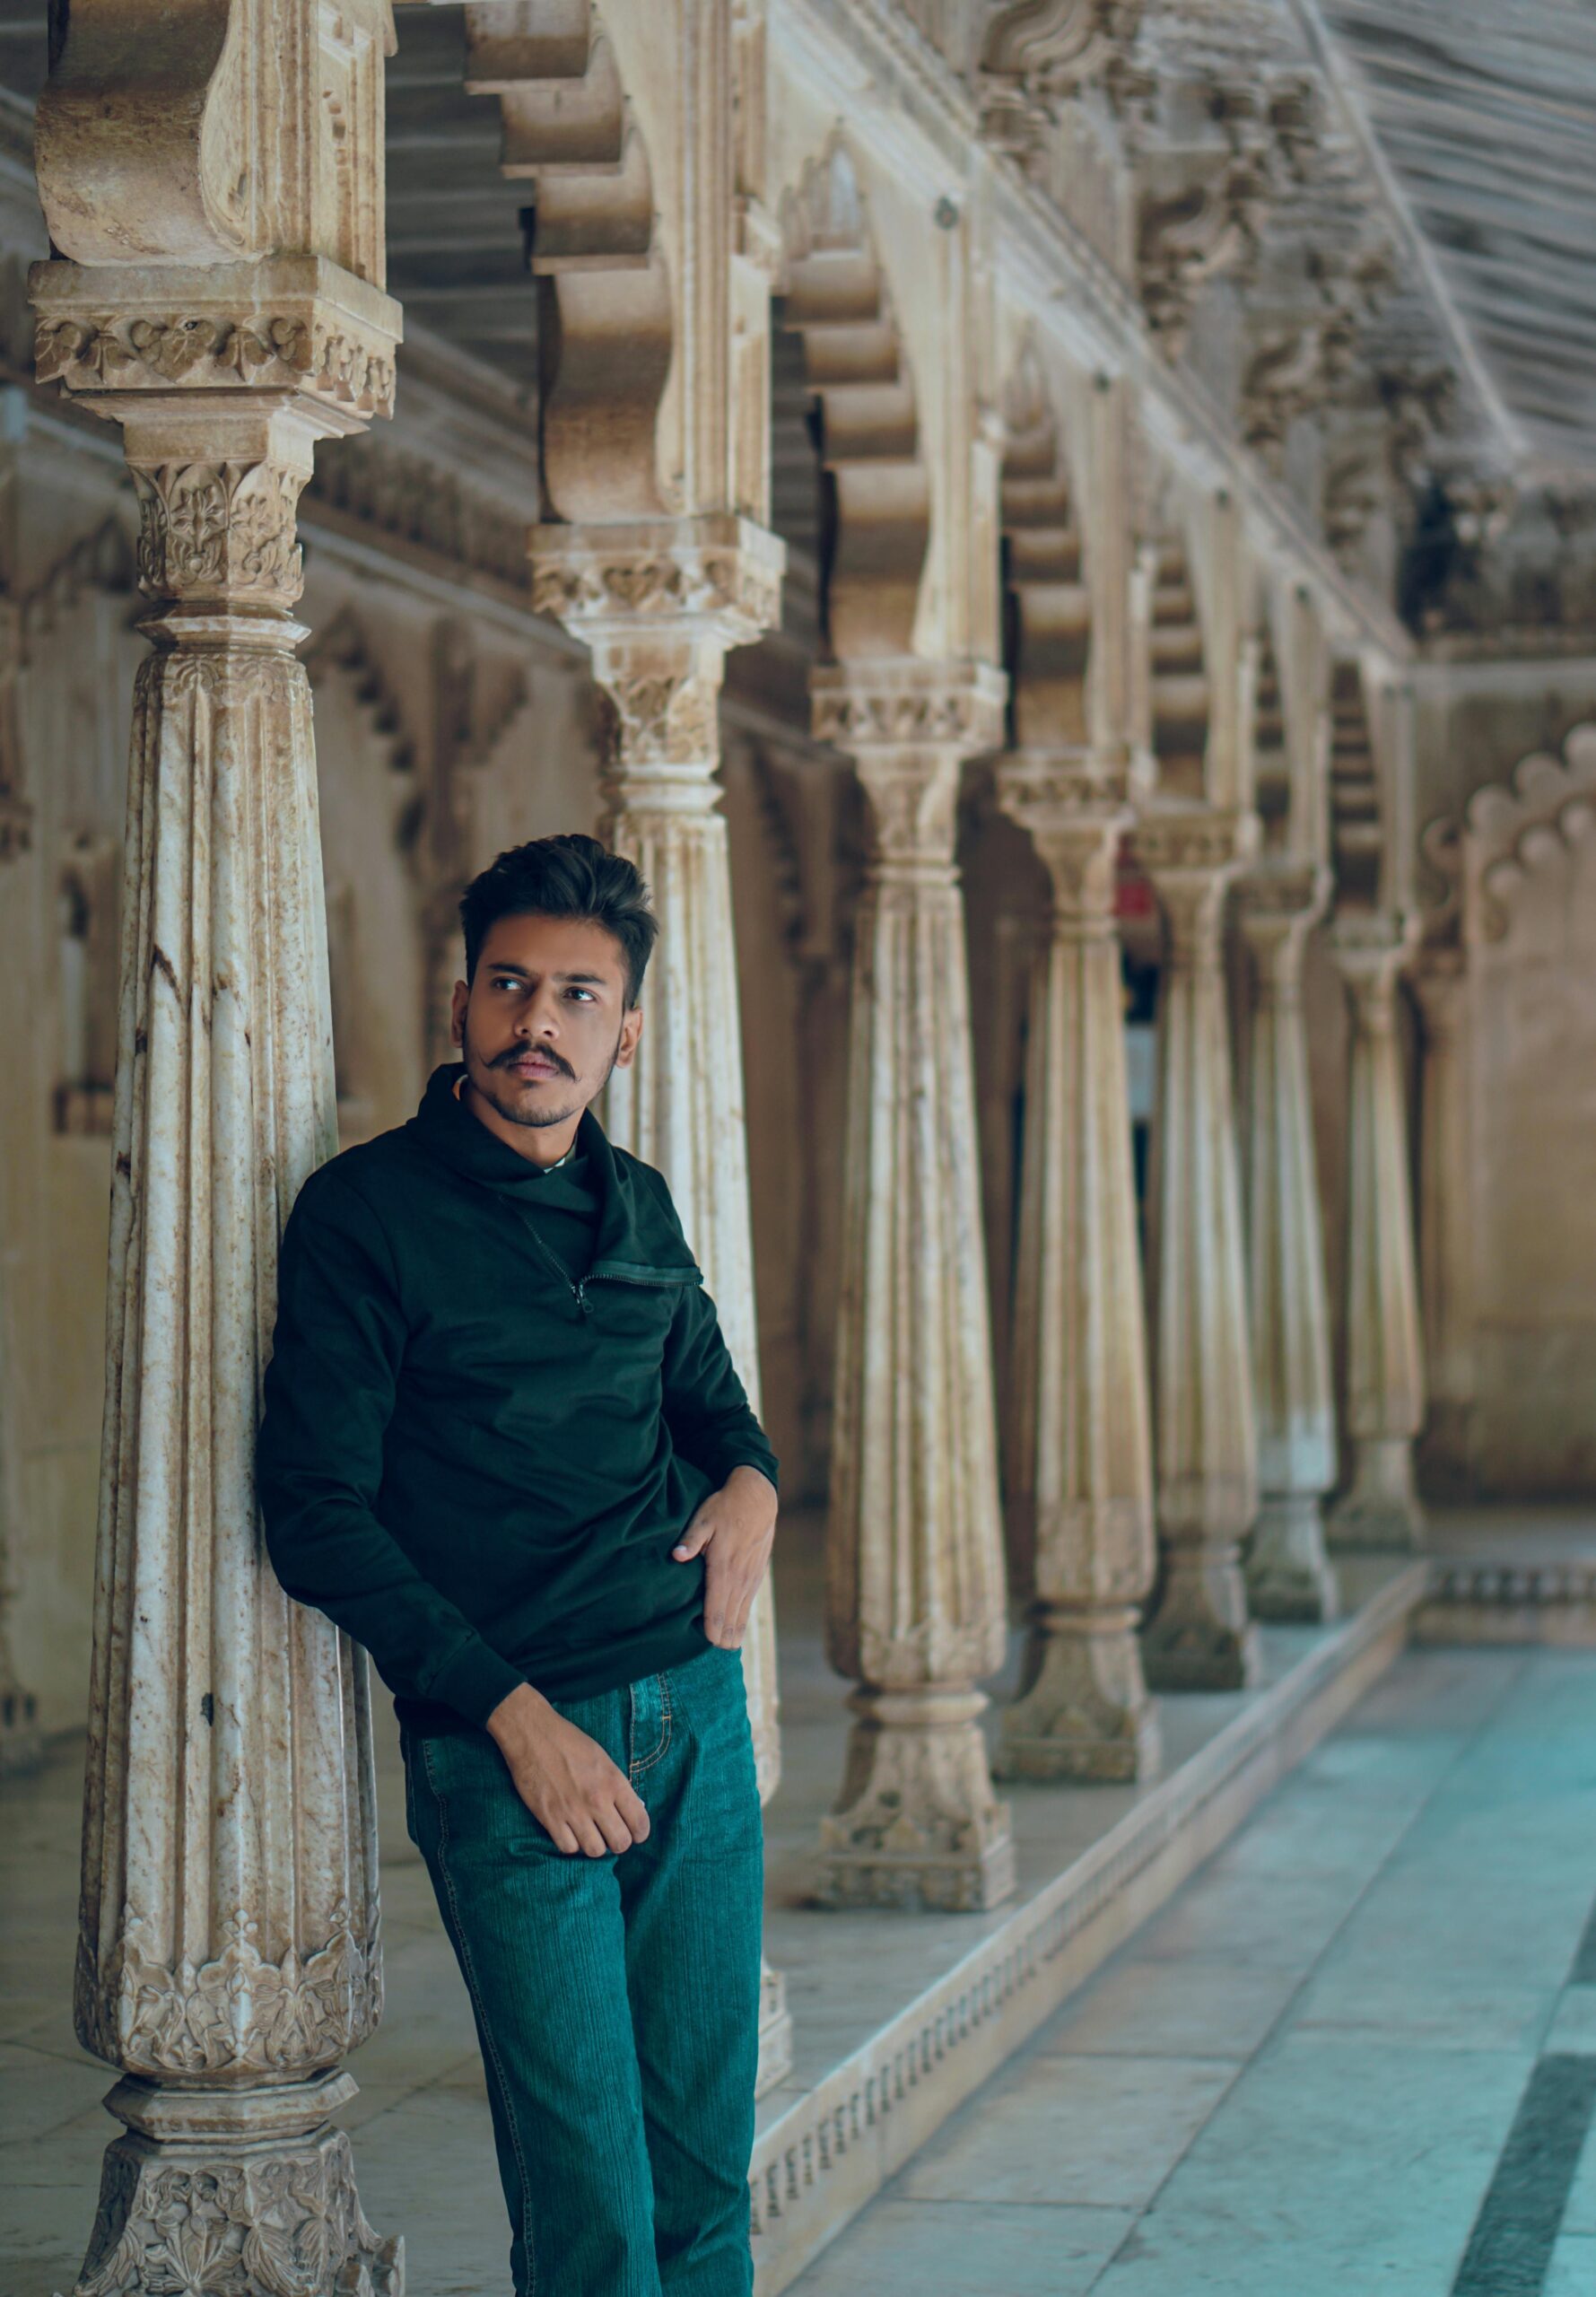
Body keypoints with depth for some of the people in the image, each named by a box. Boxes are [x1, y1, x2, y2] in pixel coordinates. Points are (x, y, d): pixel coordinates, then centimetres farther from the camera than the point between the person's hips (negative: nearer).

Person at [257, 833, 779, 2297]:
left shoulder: (639, 1206, 13)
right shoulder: (366, 1213, -5)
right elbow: (317, 1514, -9)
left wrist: (752, 1479, 7)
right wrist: (514, 1713, -14)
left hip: (699, 1717, 5)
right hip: (506, 1743, -5)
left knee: (706, 2171, 6)